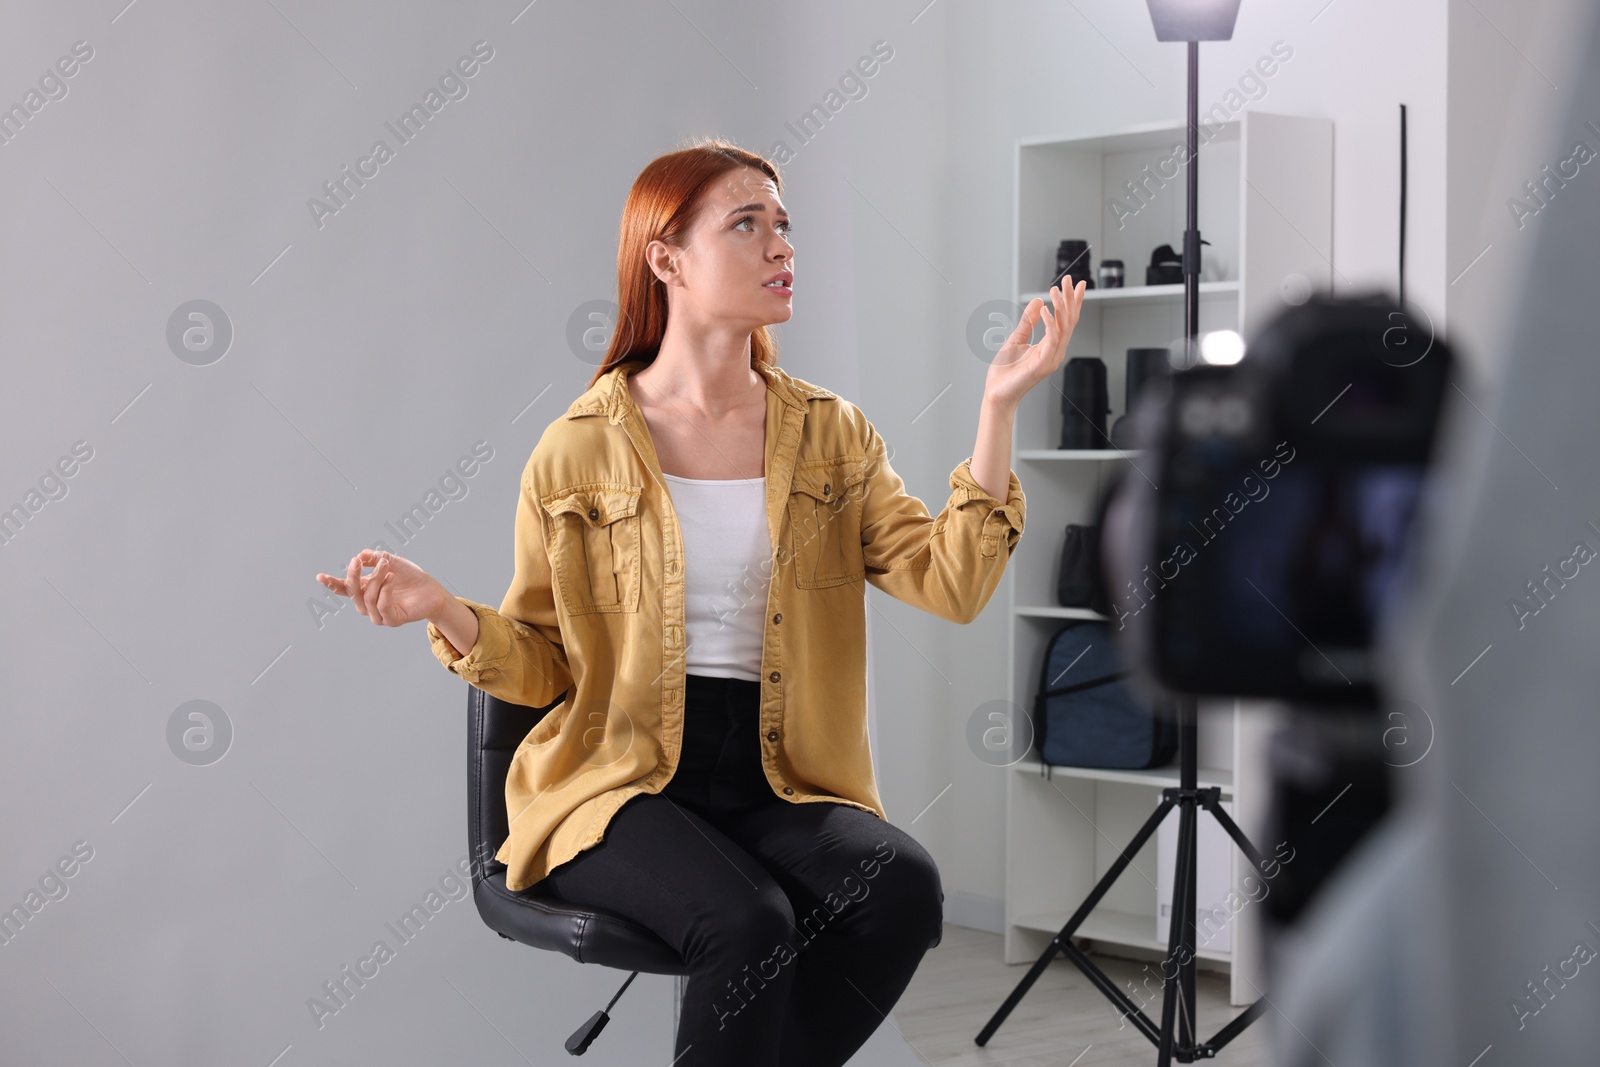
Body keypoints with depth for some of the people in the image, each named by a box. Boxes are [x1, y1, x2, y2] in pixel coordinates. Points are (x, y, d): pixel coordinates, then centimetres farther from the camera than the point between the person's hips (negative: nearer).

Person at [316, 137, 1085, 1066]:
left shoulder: (833, 435, 9)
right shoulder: (580, 451, 1)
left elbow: (950, 585, -4)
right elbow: (543, 665, 6)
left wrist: (1000, 407, -10)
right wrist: (443, 611, -14)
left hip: (778, 786, 3)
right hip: (623, 782, -3)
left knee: (904, 884, -28)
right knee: (749, 924, -32)